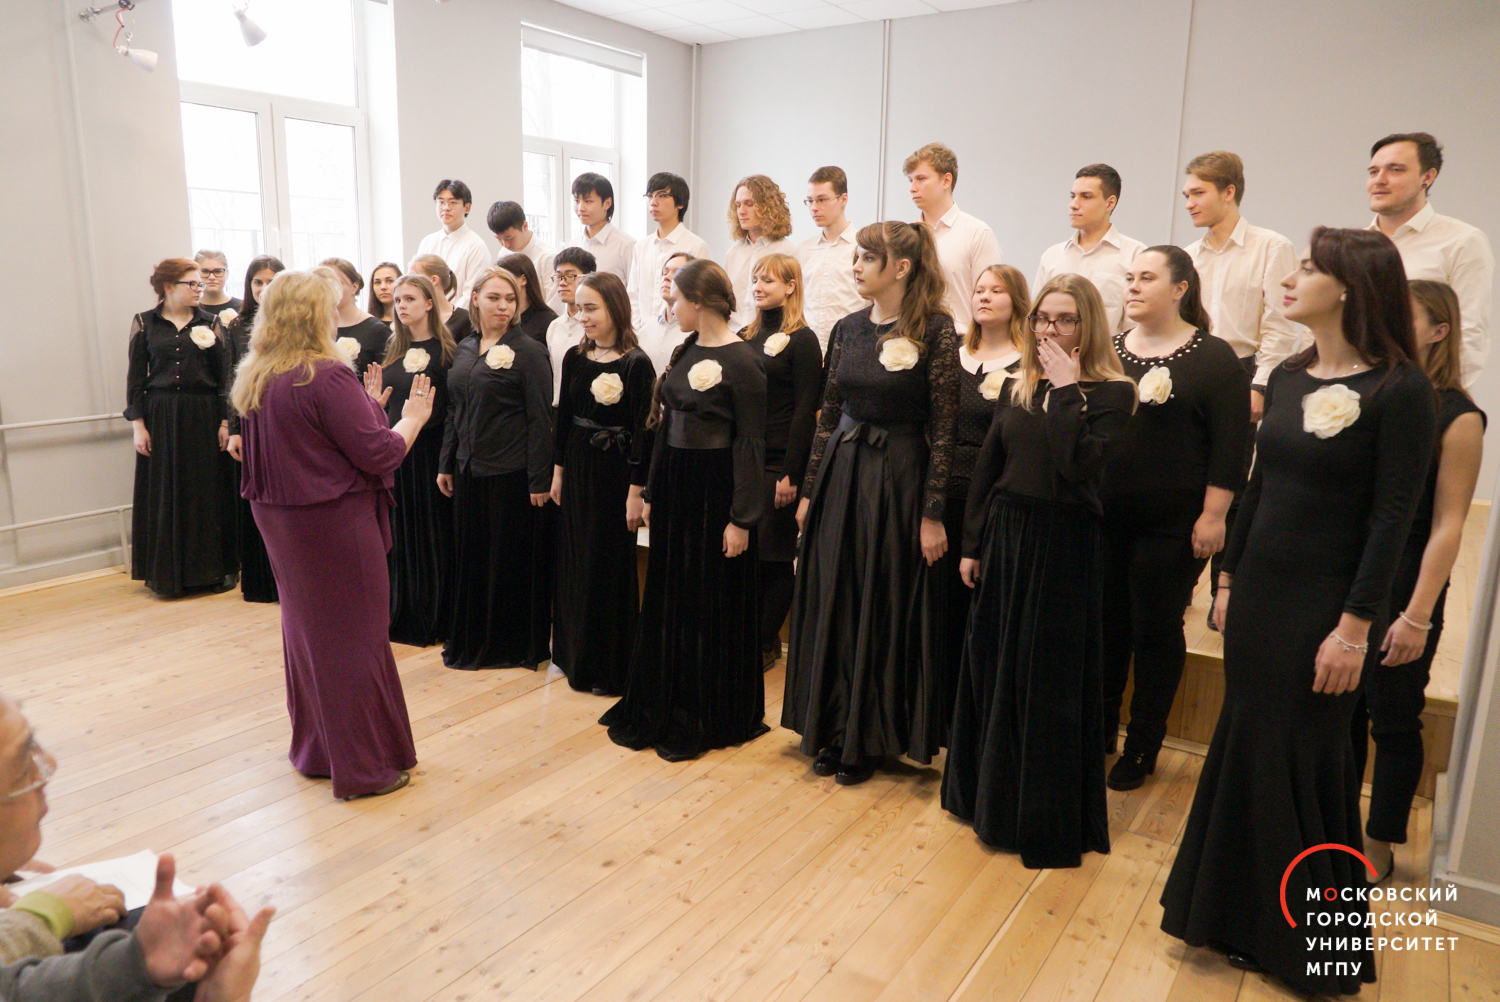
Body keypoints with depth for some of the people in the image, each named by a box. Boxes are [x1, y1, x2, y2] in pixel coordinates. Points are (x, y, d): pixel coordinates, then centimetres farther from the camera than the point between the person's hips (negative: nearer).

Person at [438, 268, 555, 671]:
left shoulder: (528, 351, -8)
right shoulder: (464, 349, 11)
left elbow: (541, 419, -10)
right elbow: (454, 411, 17)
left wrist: (539, 479, -14)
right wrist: (446, 464, 14)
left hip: (512, 472, -6)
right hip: (469, 470, 6)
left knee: (513, 559, 3)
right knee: (471, 557, 13)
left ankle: (515, 645, 19)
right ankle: (472, 640, 29)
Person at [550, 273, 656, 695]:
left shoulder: (636, 363, -13)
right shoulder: (574, 357, 4)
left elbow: (642, 431, -13)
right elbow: (564, 416, 11)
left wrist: (636, 491, -14)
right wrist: (558, 471, 11)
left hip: (616, 470, -6)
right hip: (577, 466, 6)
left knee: (611, 565, 3)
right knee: (574, 560, 14)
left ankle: (609, 667, 17)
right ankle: (575, 654, 31)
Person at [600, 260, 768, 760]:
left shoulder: (741, 362, -14)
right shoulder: (686, 351, 9)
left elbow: (751, 443, -15)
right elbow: (667, 426, 12)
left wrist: (742, 518, -17)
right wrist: (651, 493, 12)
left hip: (715, 492, -8)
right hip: (674, 486, 8)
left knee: (713, 605, 4)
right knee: (668, 599, 15)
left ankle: (710, 719, 21)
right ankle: (663, 708, 31)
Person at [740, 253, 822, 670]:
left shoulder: (802, 340, -5)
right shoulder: (744, 338, 13)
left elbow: (806, 412, -10)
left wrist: (791, 473, -15)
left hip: (778, 464, -6)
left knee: (774, 557, 2)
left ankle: (766, 644, 14)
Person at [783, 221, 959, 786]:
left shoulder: (935, 331, -9)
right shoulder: (848, 329, 7)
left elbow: (943, 428, -11)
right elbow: (827, 414, 10)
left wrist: (933, 513, -13)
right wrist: (809, 490, 8)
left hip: (897, 479, -5)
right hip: (840, 472, 6)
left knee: (886, 607, 5)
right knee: (832, 603, 10)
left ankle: (872, 738, 24)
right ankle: (834, 730, 27)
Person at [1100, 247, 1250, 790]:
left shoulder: (1214, 358, -4)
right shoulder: (1107, 352, 10)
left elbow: (1229, 446, -8)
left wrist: (1213, 516, -13)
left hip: (1170, 525, -4)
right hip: (1103, 518, 4)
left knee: (1157, 629, 6)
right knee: (1105, 624, 10)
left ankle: (1142, 747, 21)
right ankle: (1100, 730, 27)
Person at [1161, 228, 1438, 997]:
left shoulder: (1399, 389, -13)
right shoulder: (1288, 377, 6)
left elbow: (1393, 517, -14)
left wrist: (1355, 625, -16)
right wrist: (1228, 580, 13)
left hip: (1325, 604, -6)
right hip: (1259, 593, 6)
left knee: (1303, 761, 5)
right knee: (1246, 749, 14)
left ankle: (1310, 940, 27)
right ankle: (1245, 918, 33)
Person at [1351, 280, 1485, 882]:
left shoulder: (1456, 418, -10)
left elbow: (1448, 525, -12)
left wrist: (1418, 614, -15)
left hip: (1402, 580, -4)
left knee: (1392, 719, 8)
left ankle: (1379, 846, 26)